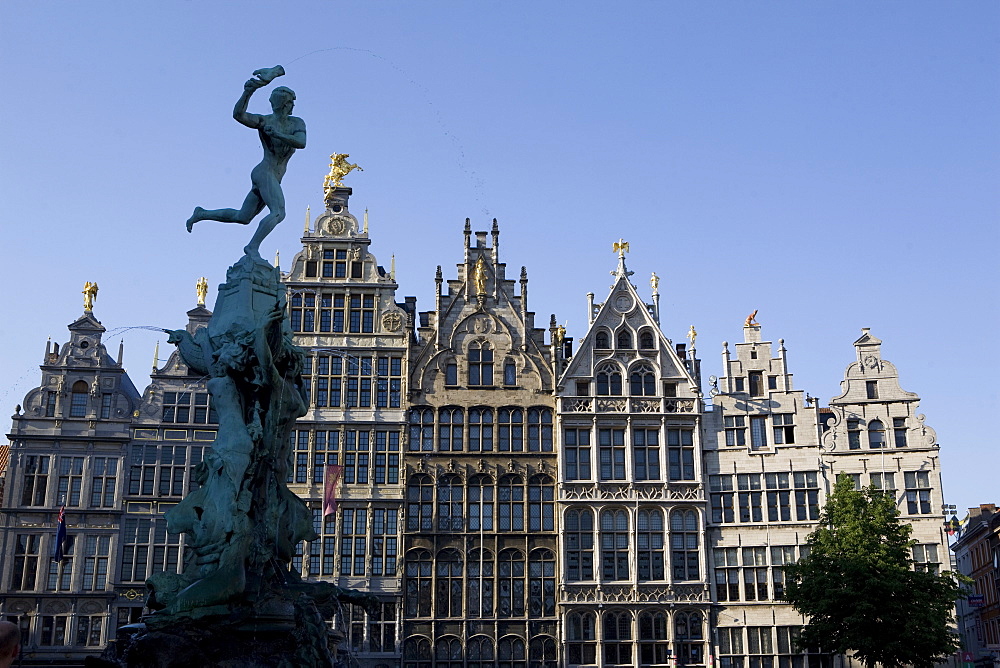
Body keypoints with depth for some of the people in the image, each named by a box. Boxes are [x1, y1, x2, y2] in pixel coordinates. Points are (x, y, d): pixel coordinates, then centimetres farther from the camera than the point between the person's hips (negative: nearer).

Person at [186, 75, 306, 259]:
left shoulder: (297, 123, 9)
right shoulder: (264, 121, -4)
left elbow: (301, 143, -10)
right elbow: (238, 115, -19)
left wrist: (277, 134, -25)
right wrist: (248, 92, -33)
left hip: (274, 179, 6)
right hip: (264, 173, -6)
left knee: (242, 217, 14)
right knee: (278, 212, -25)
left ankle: (202, 214, 28)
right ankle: (253, 247, -21)